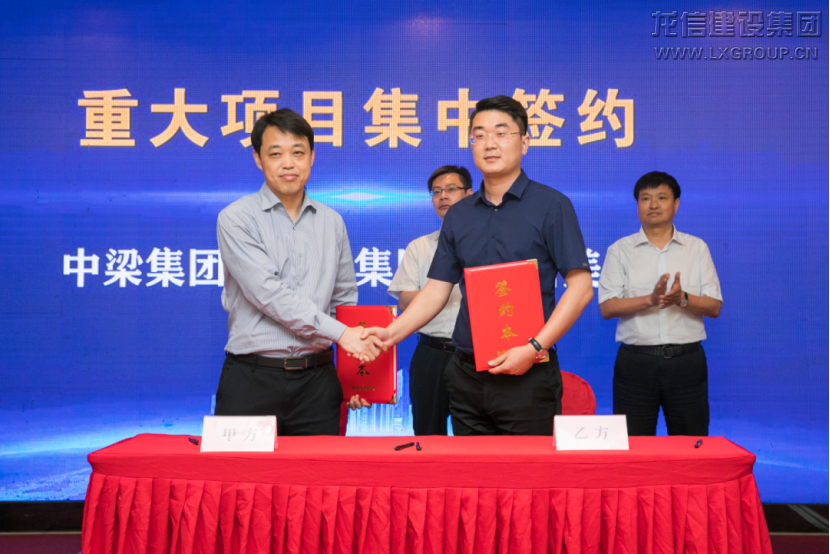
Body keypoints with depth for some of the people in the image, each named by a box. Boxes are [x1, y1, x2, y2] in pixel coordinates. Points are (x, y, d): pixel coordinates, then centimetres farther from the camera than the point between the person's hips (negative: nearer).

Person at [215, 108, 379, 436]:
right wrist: (339, 333, -15)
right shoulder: (237, 218, -3)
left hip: (317, 379, 4)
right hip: (252, 379, -3)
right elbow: (269, 294, -13)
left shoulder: (332, 222, 12)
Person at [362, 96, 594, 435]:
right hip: (466, 376, 5)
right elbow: (437, 290, 11)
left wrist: (534, 348, -17)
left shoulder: (551, 206, -3)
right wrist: (391, 334, -5)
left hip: (527, 374, -4)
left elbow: (580, 287, -8)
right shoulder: (458, 216, 12)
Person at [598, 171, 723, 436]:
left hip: (687, 360, 1)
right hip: (636, 361, -1)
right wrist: (651, 299, -18)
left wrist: (682, 299, -15)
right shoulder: (620, 250, 6)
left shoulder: (697, 248, 10)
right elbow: (607, 307, -4)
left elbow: (714, 307, 4)